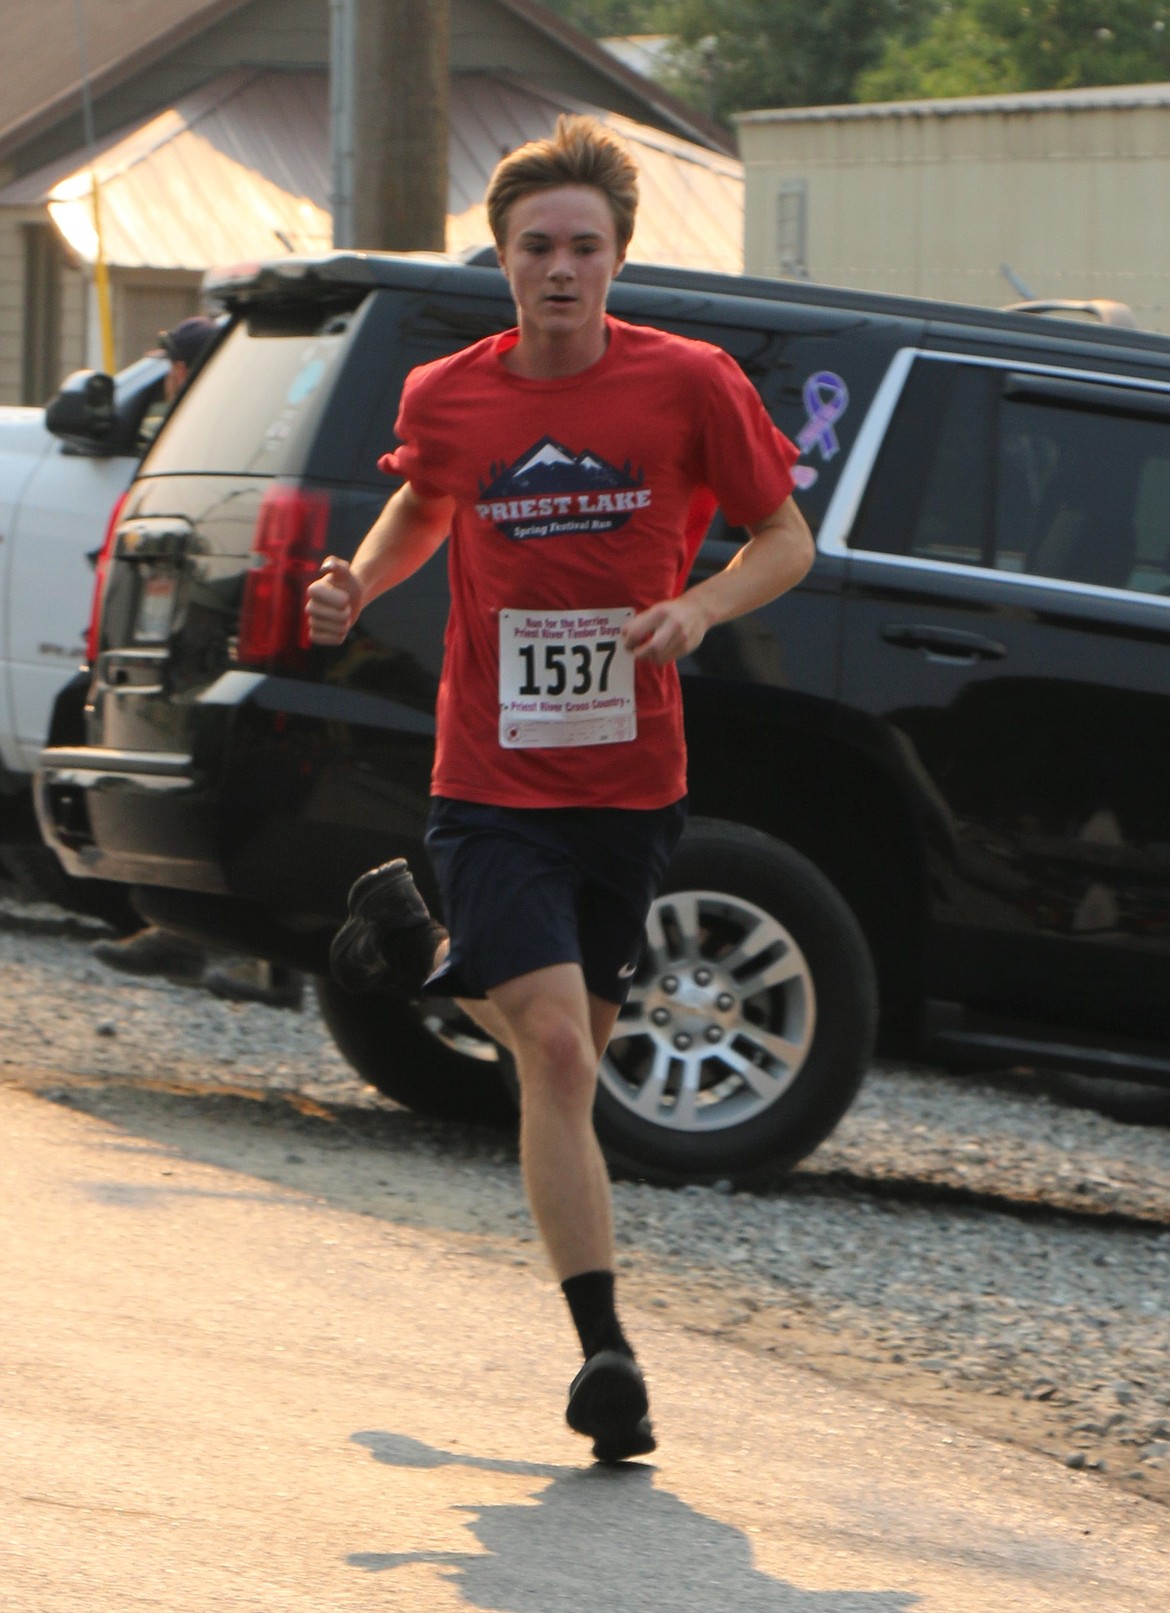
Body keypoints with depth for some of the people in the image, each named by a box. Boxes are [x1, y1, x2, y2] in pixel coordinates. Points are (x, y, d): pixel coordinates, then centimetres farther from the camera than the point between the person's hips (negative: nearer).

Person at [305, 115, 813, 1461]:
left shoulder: (690, 386, -8)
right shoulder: (444, 399, -3)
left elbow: (785, 540, 2)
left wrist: (702, 606, -17)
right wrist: (360, 581, 0)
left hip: (631, 780, 2)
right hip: (493, 782, -2)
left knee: (574, 1034, 17)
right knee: (556, 1047, -15)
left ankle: (435, 965, 51)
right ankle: (602, 1350, -12)